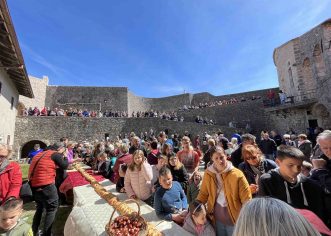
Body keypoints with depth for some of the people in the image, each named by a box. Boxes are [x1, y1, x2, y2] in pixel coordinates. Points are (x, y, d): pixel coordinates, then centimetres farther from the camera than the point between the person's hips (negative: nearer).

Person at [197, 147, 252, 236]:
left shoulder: (237, 174, -18)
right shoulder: (208, 173, -9)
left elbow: (247, 200, -13)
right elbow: (203, 193, 0)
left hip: (234, 219, -2)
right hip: (217, 219, 2)